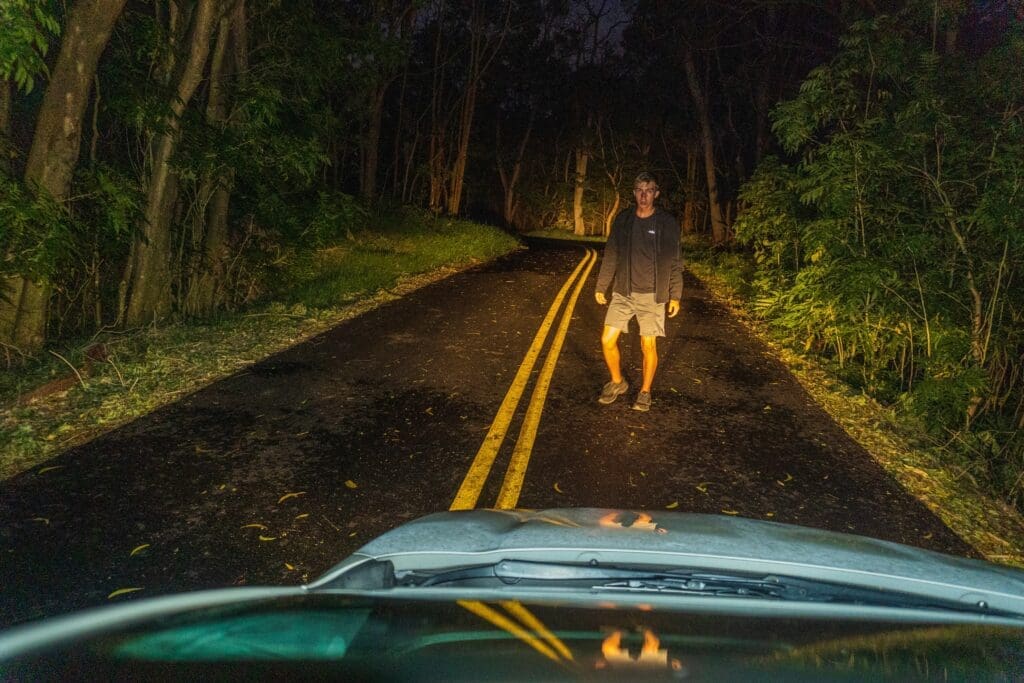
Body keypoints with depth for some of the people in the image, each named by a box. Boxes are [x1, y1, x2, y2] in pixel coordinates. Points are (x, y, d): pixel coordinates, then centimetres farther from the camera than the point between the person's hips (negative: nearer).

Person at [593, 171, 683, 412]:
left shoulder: (667, 223, -4)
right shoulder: (623, 220, 3)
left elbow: (675, 262, -3)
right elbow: (610, 255, 9)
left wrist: (675, 296, -5)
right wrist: (601, 287, 8)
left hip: (652, 295, -3)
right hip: (623, 293, 3)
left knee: (648, 346, 1)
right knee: (608, 340, -2)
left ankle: (645, 391, 21)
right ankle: (617, 382, 22)